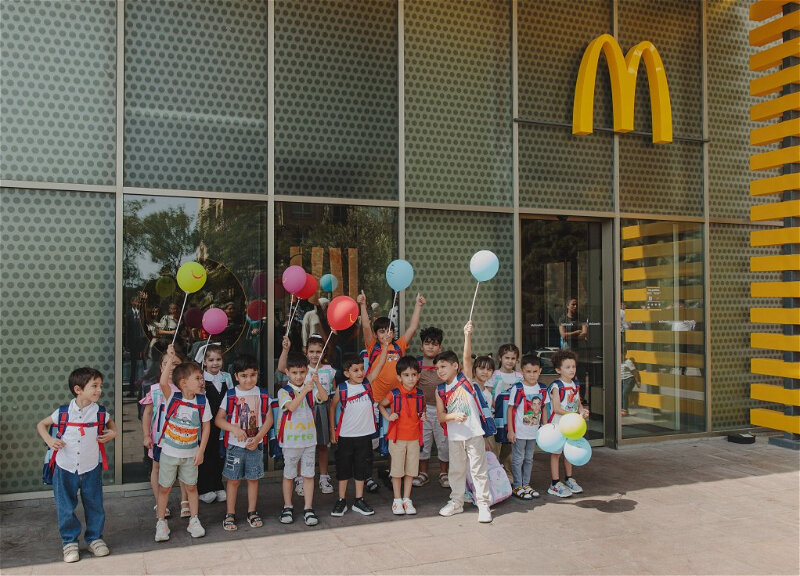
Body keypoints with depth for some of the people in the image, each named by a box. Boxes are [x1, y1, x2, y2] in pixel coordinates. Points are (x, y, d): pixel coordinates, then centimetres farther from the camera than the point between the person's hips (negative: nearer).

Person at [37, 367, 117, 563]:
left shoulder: (100, 413, -6)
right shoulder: (63, 412, -10)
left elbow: (110, 422, 17)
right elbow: (41, 424, 6)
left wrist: (113, 433, -4)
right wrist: (49, 440, -11)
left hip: (91, 468, 1)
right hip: (65, 468, -1)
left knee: (94, 505, 10)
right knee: (65, 508, 8)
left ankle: (94, 538, 29)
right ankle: (69, 541, 26)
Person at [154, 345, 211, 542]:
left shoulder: (201, 401, -8)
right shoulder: (172, 397, -14)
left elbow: (206, 426, -3)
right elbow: (163, 383, -34)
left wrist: (201, 450, -6)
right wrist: (170, 359, -35)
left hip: (190, 453, 2)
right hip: (169, 451, -1)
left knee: (191, 486, 12)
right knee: (164, 487, 9)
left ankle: (194, 521, 26)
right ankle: (161, 522, 25)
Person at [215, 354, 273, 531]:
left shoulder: (263, 395, 1)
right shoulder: (230, 395, -4)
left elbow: (268, 419, 2)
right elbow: (218, 419, -3)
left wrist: (258, 438, -10)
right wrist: (234, 429, -19)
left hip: (256, 444, 1)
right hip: (235, 444, -1)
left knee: (253, 478, 10)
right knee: (233, 480, 4)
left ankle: (252, 512, 23)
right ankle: (230, 514, 16)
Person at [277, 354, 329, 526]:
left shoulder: (310, 389, 4)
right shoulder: (284, 391, -6)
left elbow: (324, 398, -12)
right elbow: (291, 406, -23)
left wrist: (317, 383, -27)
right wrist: (304, 391, -32)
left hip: (309, 438, 3)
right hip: (290, 439, -2)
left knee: (308, 474, 4)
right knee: (289, 474, 10)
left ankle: (308, 509, 11)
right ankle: (288, 507, 23)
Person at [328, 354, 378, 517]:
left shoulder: (367, 383, -3)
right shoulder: (342, 388, -7)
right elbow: (332, 406, 4)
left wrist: (386, 346, -17)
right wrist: (332, 429, 4)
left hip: (365, 434, 2)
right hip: (345, 435, -2)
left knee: (361, 468, 10)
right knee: (343, 468, 7)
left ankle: (359, 501, 22)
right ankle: (341, 501, 19)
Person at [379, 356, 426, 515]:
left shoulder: (420, 395, 1)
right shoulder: (394, 394, -8)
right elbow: (381, 405, 8)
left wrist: (423, 415, 1)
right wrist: (388, 416, -7)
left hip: (414, 438, 3)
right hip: (397, 438, -3)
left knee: (411, 470, 9)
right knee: (397, 470, 5)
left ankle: (407, 499, 21)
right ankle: (397, 500, 17)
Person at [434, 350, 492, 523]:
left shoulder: (465, 379, -5)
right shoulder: (440, 390, 3)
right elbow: (440, 416, -1)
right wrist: (454, 416, -19)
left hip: (474, 433, -4)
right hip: (454, 436, 4)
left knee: (478, 469, 2)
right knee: (456, 470, 16)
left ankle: (483, 504, 12)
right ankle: (456, 502, 30)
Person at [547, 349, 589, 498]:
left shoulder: (575, 385, 7)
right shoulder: (556, 386, -15)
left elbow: (578, 403, 15)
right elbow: (557, 408, -20)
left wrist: (583, 411, -7)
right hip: (557, 424, -7)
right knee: (556, 453, 0)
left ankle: (569, 479, 30)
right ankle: (555, 484, 6)